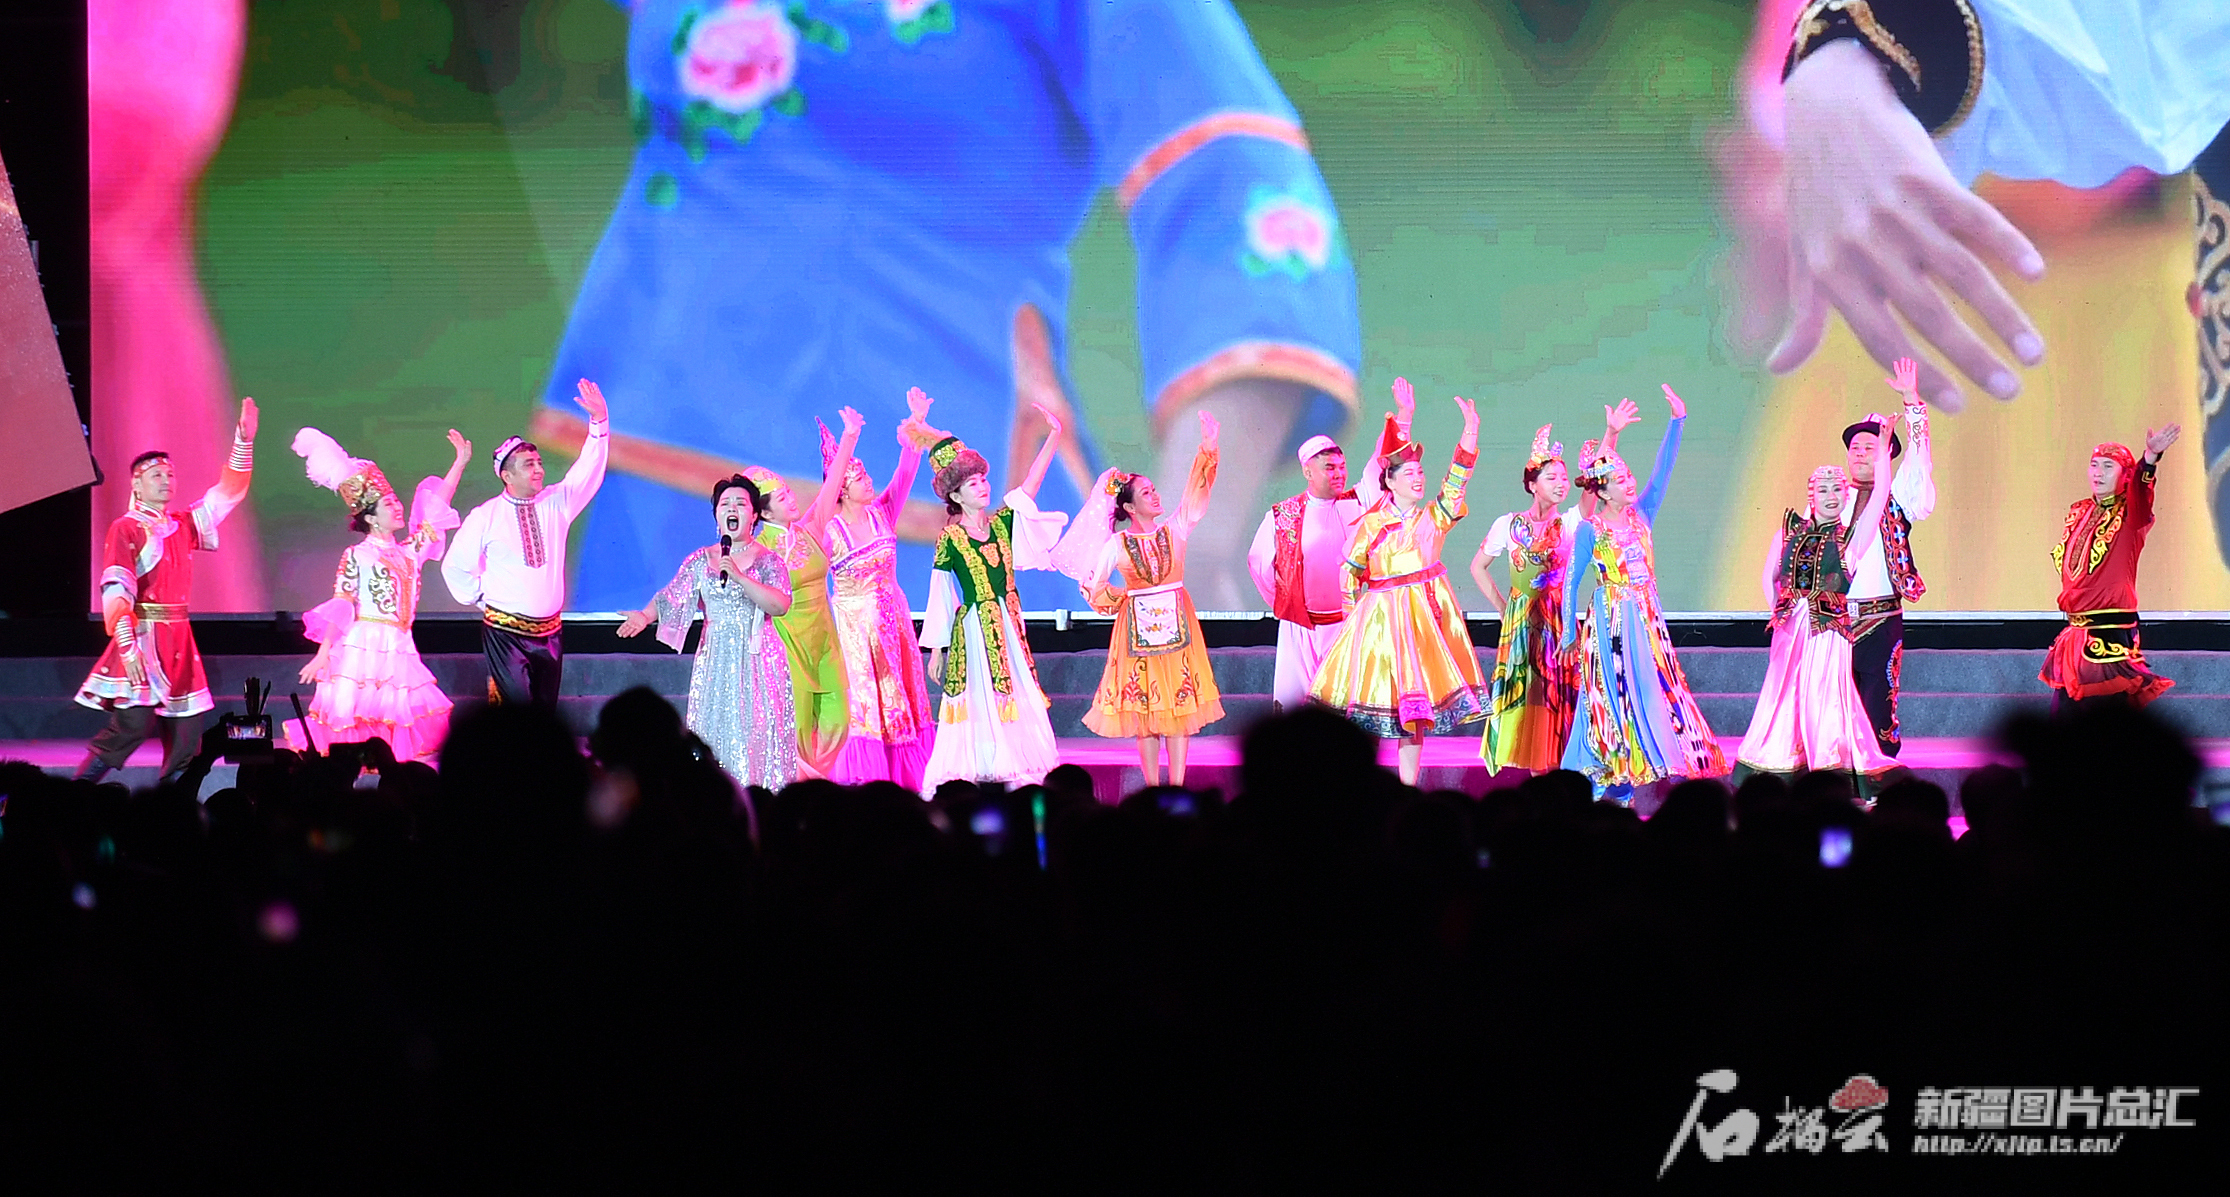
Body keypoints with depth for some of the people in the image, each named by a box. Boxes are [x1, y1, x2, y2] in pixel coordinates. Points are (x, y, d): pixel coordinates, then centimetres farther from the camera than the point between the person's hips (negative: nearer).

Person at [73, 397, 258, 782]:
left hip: (179, 641, 7)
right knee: (132, 724, -19)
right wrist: (126, 642, -26)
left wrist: (243, 441, 11)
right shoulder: (125, 530, -3)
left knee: (186, 734, 2)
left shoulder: (183, 526, 17)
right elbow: (117, 588, -14)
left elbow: (228, 493, 22)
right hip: (143, 637, -7)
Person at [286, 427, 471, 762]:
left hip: (399, 649, 6)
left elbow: (435, 512, 19)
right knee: (354, 718, -11)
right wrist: (323, 653, -10)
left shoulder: (408, 552, 16)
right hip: (364, 645, -6)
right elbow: (339, 607, -4)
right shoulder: (356, 556, -1)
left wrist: (460, 462, 19)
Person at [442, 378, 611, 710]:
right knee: (517, 710, -14)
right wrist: (481, 597, 4)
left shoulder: (556, 504, 6)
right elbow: (456, 566, 8)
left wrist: (600, 422, -13)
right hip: (505, 631, -4)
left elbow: (589, 471, -2)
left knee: (546, 708, 6)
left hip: (549, 632, 4)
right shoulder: (485, 517, -1)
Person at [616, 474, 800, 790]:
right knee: (715, 736, -2)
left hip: (757, 662, -2)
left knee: (757, 736, -7)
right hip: (714, 662, 2)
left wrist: (740, 577, -21)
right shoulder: (700, 561, 9)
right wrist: (646, 616, -18)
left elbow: (781, 605, -13)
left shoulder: (768, 560, 1)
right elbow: (671, 598, 2)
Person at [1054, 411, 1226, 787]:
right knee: (1143, 708, 1)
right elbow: (1096, 590, 6)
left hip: (1177, 623, 1)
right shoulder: (1116, 545, 0)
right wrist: (1112, 594, -12)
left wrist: (1207, 449, -12)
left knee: (1179, 704, 0)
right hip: (1137, 626, -1)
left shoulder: (1174, 530, 4)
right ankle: (1152, 788, 8)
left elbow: (1196, 491, -4)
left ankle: (1177, 787, 2)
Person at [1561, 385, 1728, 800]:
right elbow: (1572, 580, 0)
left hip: (1646, 617, 5)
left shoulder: (1641, 515, 7)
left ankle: (1621, 784, 6)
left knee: (1647, 692, 2)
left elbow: (1663, 470, 0)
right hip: (1609, 619, -5)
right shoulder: (1590, 529, -4)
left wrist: (1677, 421, -8)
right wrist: (1569, 629, -3)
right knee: (1612, 693, -6)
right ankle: (1592, 784, -1)